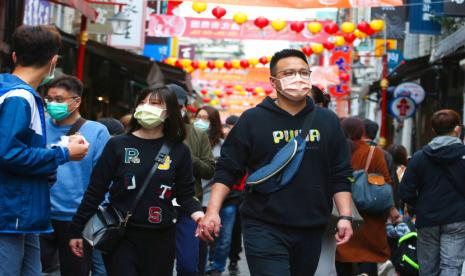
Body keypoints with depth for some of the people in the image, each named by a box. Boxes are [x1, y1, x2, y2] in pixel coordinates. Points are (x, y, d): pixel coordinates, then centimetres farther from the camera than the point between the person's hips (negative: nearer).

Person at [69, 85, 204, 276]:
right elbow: (95, 190, 1)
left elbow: (186, 194, 6)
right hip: (120, 235, -1)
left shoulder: (179, 151, 2)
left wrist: (198, 214, -14)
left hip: (161, 238, 2)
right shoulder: (118, 145, -2)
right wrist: (77, 230, 1)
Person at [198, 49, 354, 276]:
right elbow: (227, 170, 0)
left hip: (311, 231, 4)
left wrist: (345, 216, 0)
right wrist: (213, 211, -11)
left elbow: (340, 175, 9)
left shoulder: (328, 121, 7)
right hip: (264, 230, -4)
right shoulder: (252, 120, -2)